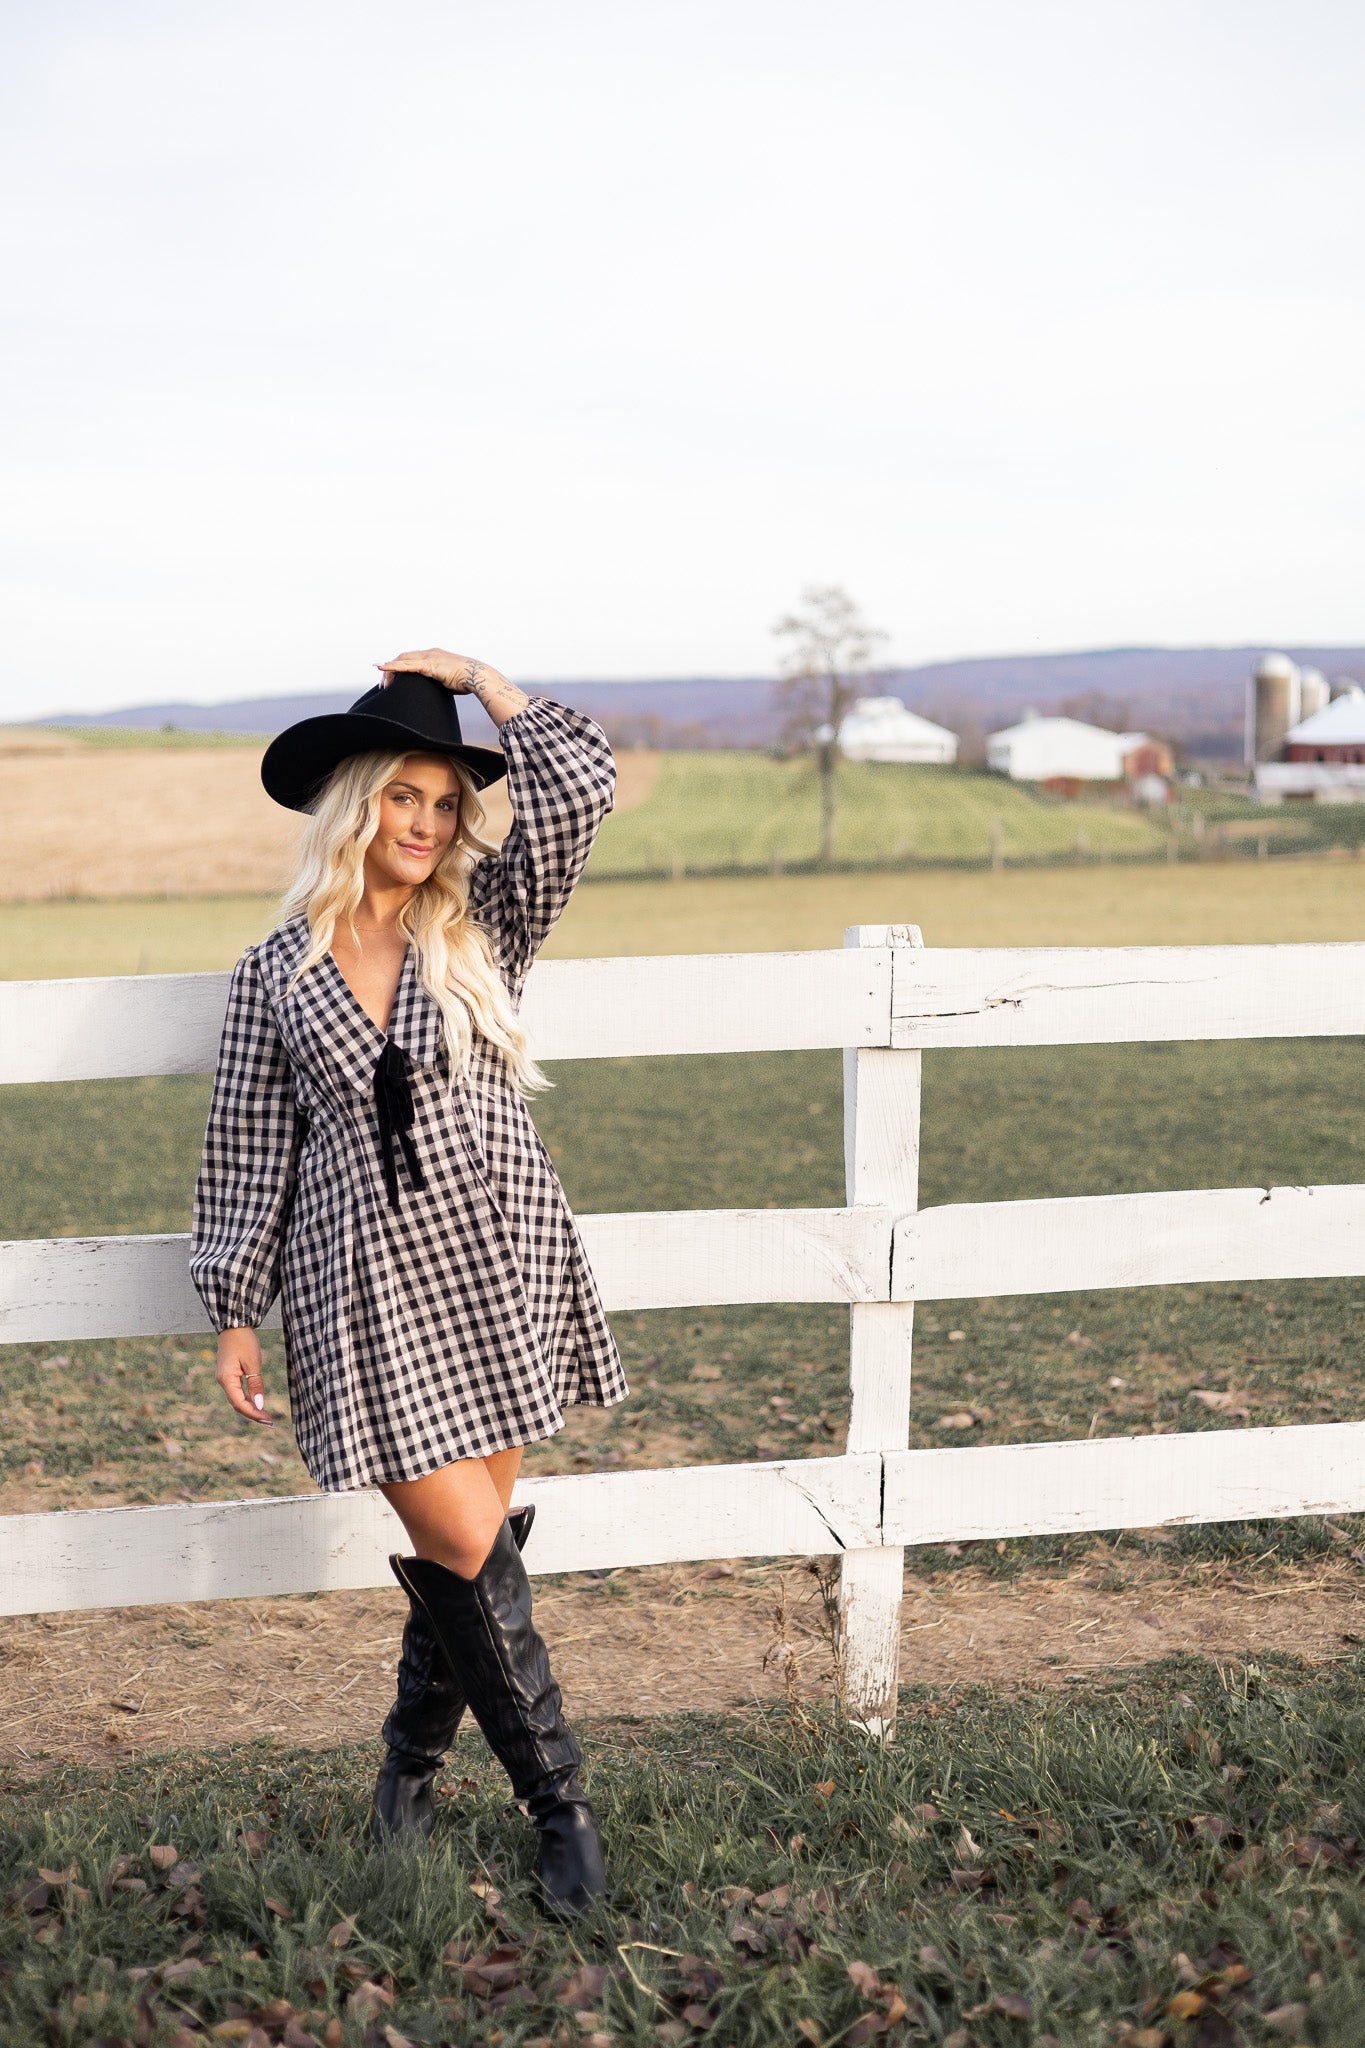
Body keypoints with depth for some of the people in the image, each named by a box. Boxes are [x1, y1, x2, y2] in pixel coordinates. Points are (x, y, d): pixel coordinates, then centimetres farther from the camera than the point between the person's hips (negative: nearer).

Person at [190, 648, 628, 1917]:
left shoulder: (485, 929, 6)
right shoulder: (275, 974, 4)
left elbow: (579, 786, -5)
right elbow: (249, 1152, 6)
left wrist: (476, 677, 4)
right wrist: (235, 1314, 3)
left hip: (498, 1266, 2)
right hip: (361, 1285, -2)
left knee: (463, 1544, 9)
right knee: (467, 1547, -5)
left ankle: (414, 1756, 32)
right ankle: (559, 1803, 8)